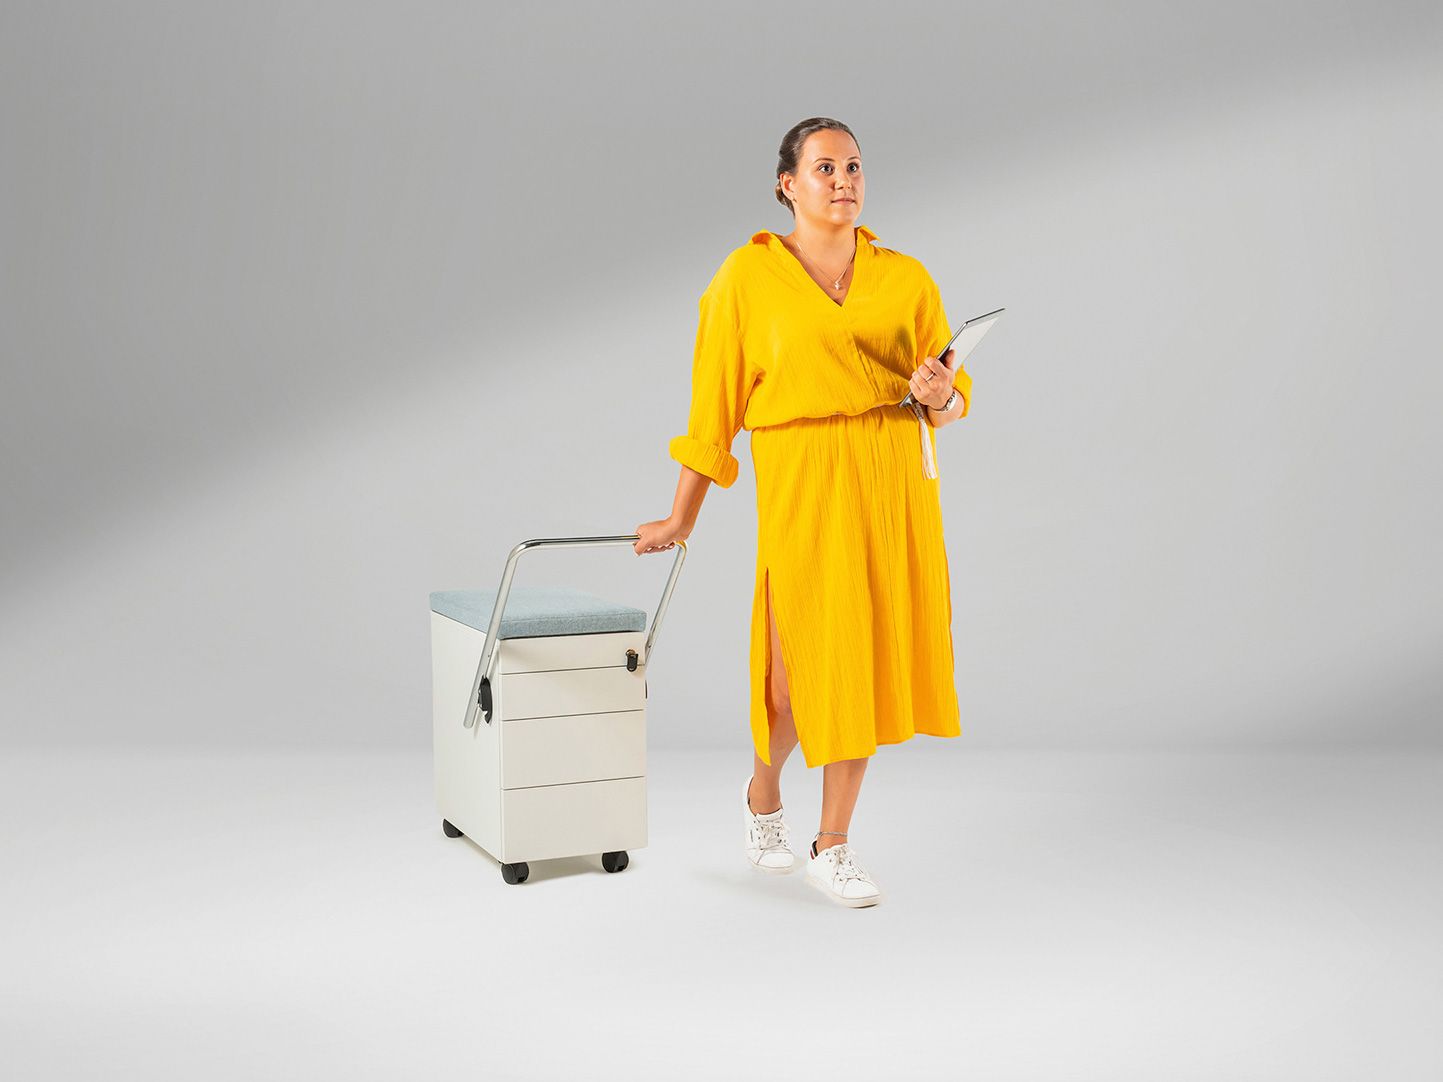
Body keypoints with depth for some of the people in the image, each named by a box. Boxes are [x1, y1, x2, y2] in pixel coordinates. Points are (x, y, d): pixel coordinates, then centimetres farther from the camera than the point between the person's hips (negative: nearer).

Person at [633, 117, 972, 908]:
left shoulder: (906, 279, 8)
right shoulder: (749, 277, 0)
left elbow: (952, 395, 11)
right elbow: (715, 404, 2)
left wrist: (940, 395, -14)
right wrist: (682, 518, 5)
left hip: (895, 483, 3)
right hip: (804, 484, -3)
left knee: (864, 660, 6)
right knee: (807, 664, -2)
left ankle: (832, 847, 21)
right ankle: (763, 790, 32)